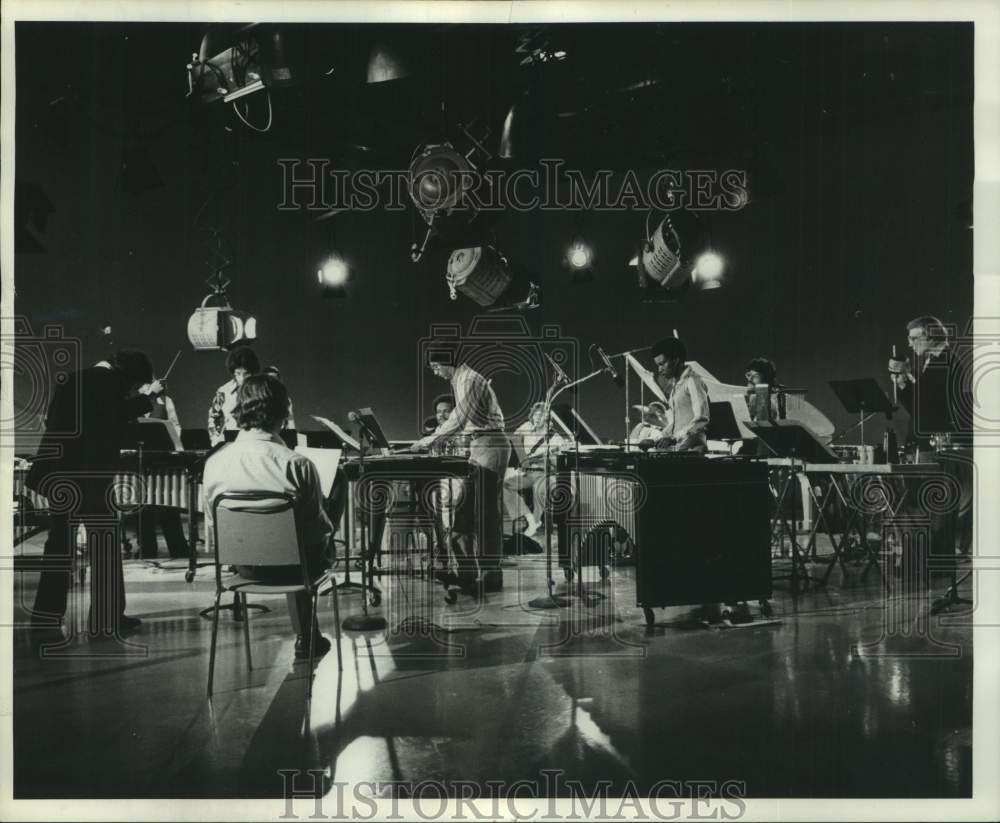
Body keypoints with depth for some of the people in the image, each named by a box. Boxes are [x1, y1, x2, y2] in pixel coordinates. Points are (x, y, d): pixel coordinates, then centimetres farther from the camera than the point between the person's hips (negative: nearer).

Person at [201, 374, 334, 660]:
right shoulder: (298, 465, -26)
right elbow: (319, 529, -13)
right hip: (289, 565, -4)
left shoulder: (215, 462, -14)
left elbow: (211, 532, -2)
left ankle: (305, 637, 49)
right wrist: (328, 531, 10)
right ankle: (307, 639, 42)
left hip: (243, 564, 4)